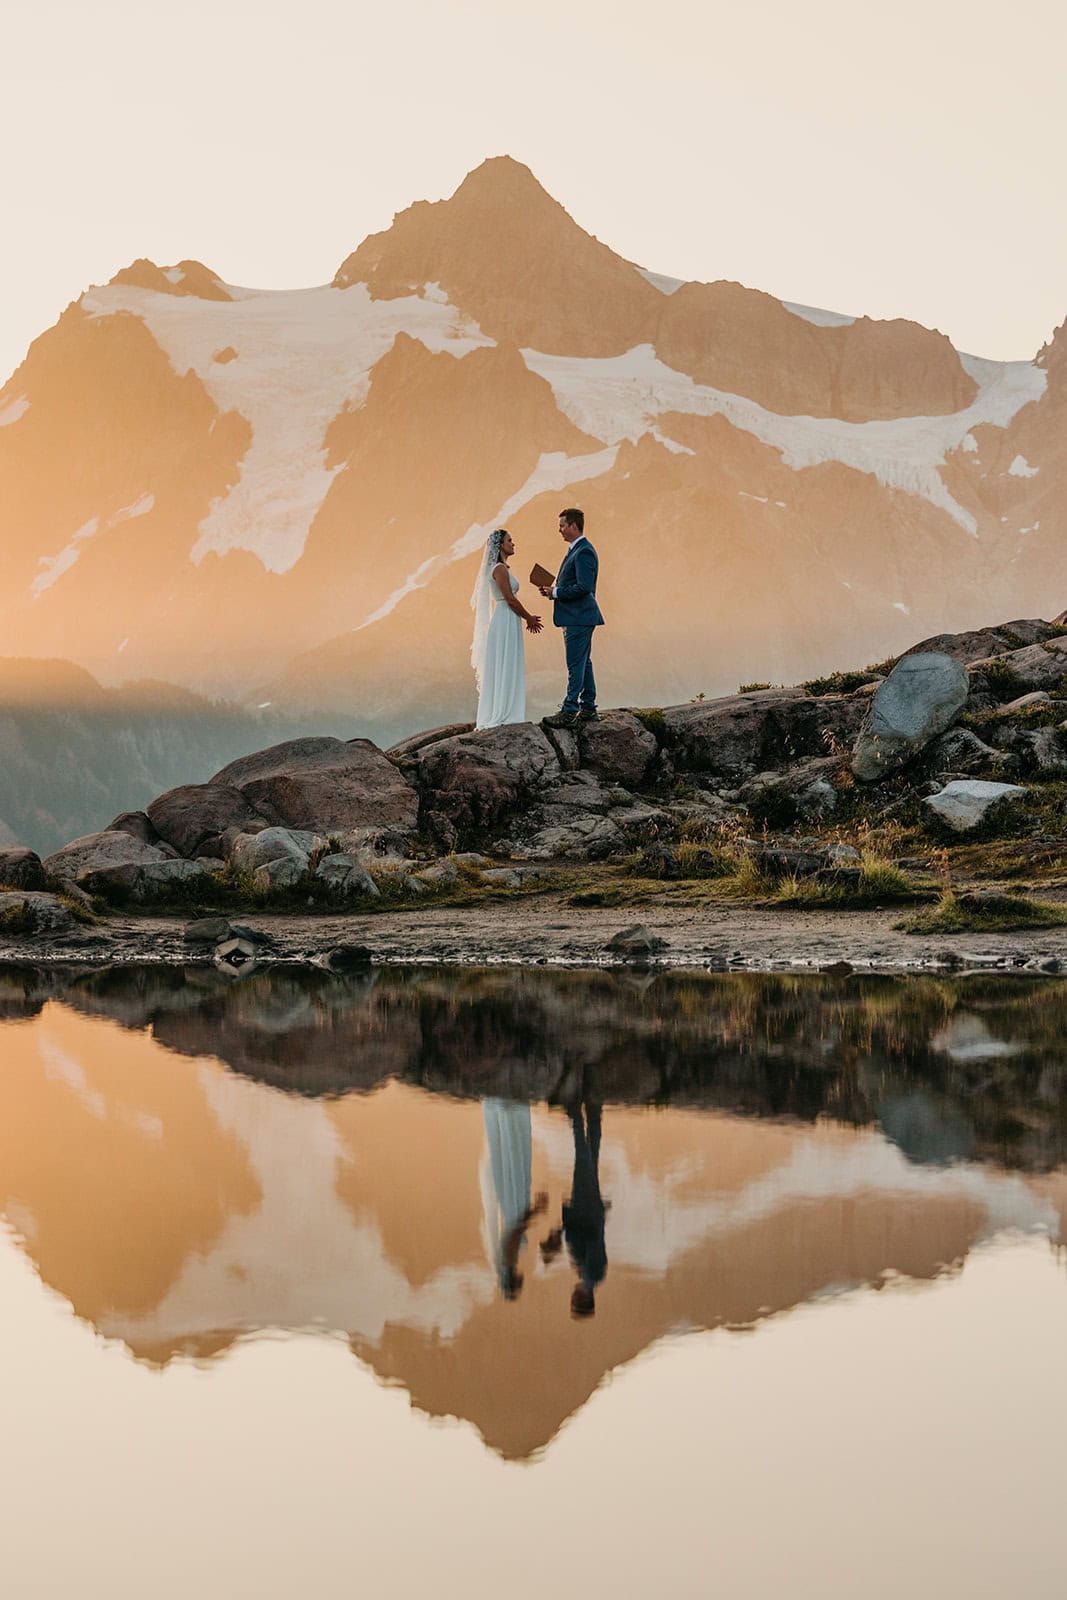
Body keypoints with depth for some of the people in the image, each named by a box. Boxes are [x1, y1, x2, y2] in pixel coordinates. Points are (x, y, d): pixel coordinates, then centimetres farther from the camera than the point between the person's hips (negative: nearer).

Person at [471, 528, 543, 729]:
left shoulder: (501, 568, 15)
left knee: (505, 670, 11)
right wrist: (529, 618, -5)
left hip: (506, 622, 10)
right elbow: (510, 599, -16)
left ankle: (492, 714, 14)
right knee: (504, 668, -6)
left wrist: (528, 617, 15)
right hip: (506, 622, -10)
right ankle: (500, 715, -3)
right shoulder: (500, 569, -15)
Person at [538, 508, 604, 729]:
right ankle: (588, 709, 20)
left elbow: (584, 587, -24)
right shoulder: (576, 550, 17)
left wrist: (556, 592, -16)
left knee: (576, 665, -8)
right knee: (583, 664, 14)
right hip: (576, 617, 11)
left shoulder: (584, 552, -17)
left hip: (579, 617, -11)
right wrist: (554, 591, 7)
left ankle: (569, 713, -7)